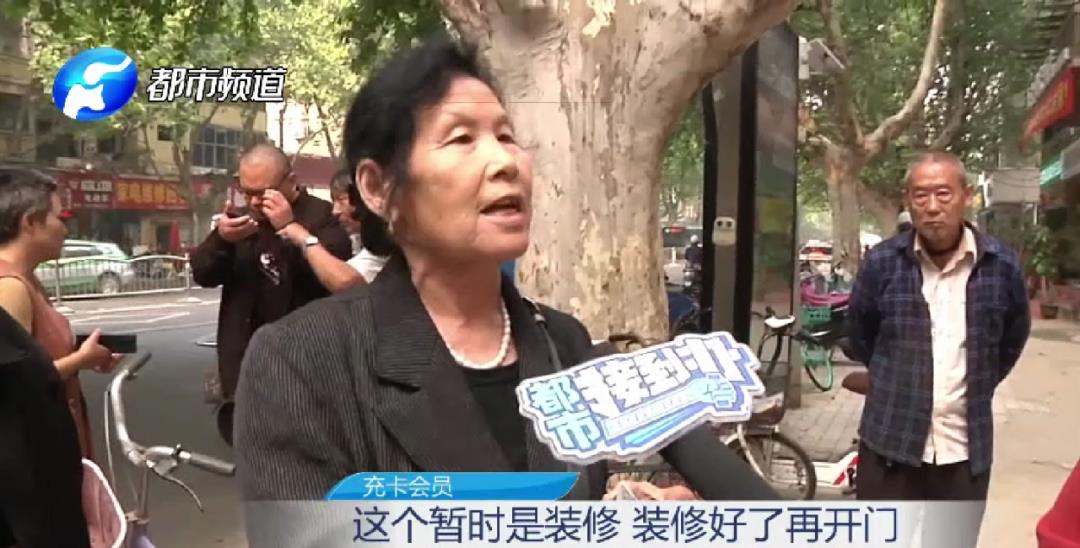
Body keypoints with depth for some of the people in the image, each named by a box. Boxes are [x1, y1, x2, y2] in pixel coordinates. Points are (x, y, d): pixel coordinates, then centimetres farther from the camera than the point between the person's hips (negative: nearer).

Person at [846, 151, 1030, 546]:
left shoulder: (1002, 266, -3)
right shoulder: (882, 262, -6)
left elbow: (1013, 339, 15)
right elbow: (859, 337, 11)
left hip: (966, 448, 1)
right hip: (891, 443, -1)